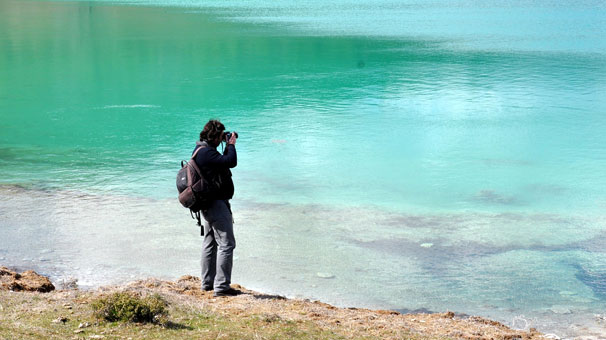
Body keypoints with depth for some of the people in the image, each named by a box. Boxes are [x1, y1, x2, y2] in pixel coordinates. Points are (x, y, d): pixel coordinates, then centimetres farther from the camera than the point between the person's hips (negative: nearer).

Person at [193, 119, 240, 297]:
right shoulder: (206, 152, -21)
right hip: (217, 203, -11)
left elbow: (222, 161, 21)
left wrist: (228, 147, 11)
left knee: (210, 242, 17)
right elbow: (231, 162, -28)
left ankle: (207, 282, 26)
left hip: (208, 204, 11)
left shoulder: (200, 150, 12)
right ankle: (221, 286, -8)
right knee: (226, 244, -8)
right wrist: (231, 145, -13)